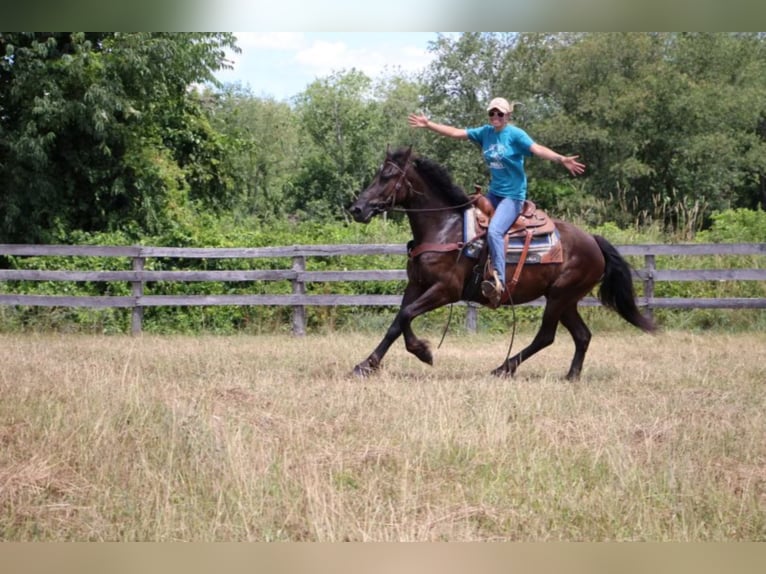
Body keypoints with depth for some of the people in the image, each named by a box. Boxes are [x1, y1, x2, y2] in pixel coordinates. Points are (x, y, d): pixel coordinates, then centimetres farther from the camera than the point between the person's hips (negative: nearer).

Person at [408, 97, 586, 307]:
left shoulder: (515, 134, -12)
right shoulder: (486, 132, 6)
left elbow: (537, 149, -26)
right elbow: (456, 132, 12)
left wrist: (561, 159, -42)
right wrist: (428, 124, 11)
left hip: (513, 195, -8)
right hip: (493, 192, 8)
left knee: (494, 231, -27)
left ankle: (499, 281, -32)